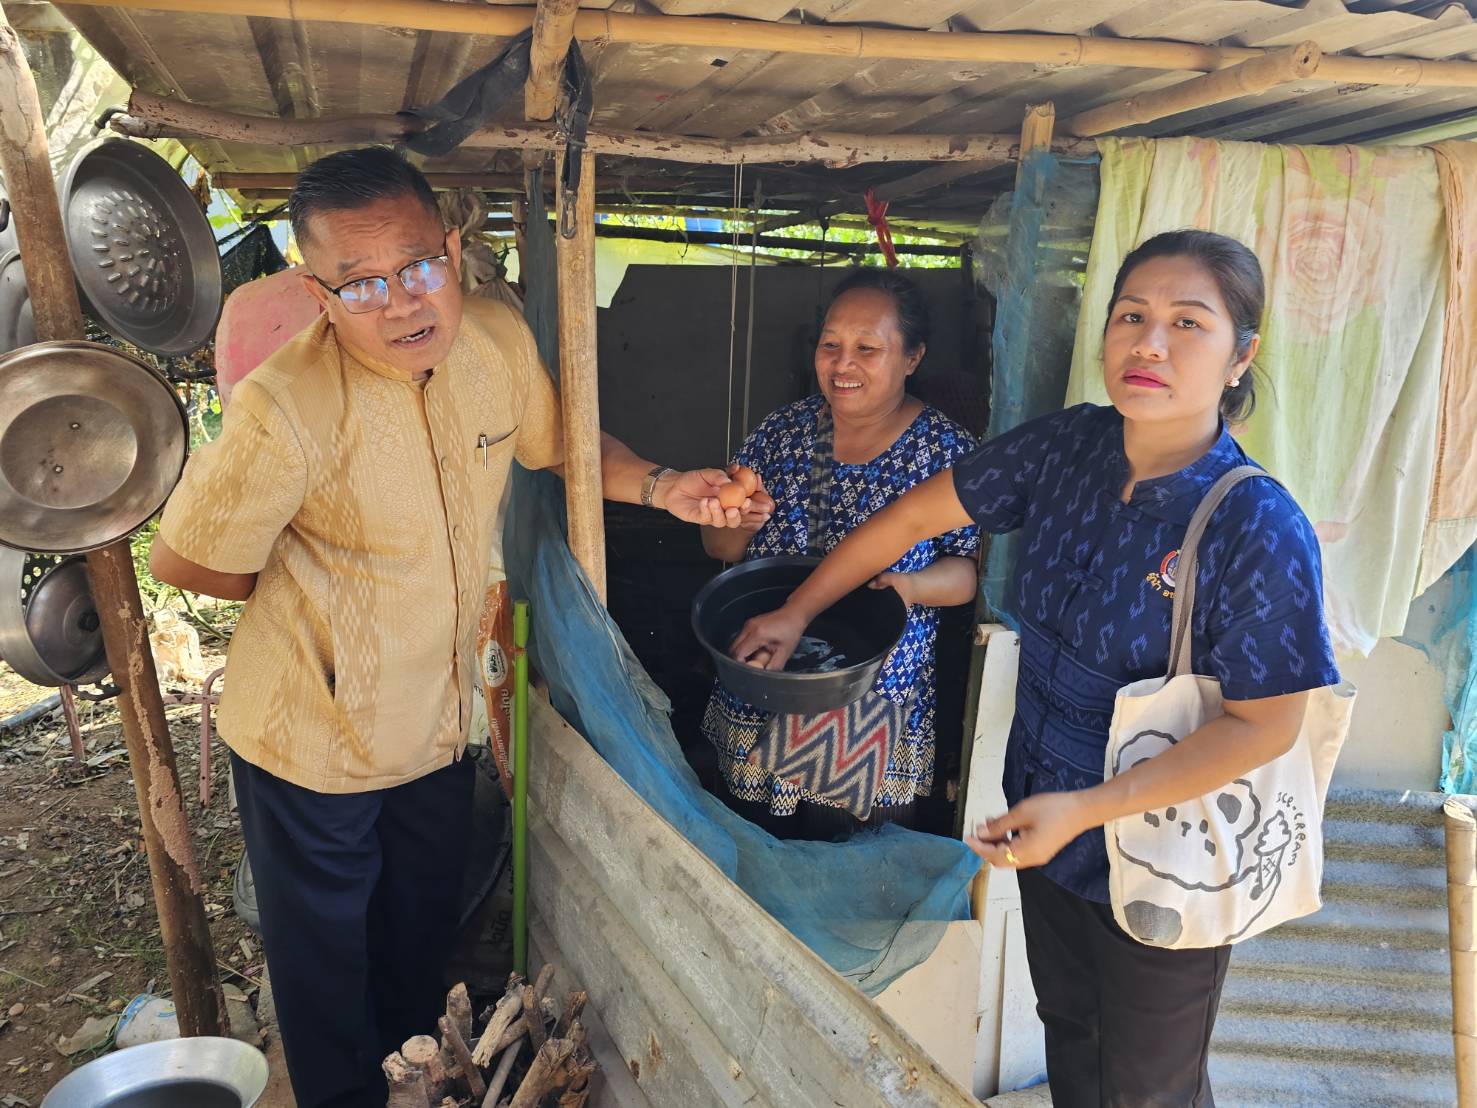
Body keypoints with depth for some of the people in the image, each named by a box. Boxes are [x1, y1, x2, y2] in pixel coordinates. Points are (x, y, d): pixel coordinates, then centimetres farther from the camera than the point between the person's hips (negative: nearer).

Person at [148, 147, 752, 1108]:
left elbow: (558, 441, 6)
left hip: (438, 719, 6)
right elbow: (183, 561, -16)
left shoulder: (499, 337, -12)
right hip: (314, 739, -5)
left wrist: (659, 486, -9)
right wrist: (317, 588, -5)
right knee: (327, 958, 19)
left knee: (426, 923, 29)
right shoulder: (286, 408, -30)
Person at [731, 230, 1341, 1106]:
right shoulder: (1064, 448, -11)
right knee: (1067, 1032, 29)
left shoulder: (1260, 532, -26)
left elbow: (1267, 726, -21)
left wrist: (1083, 809, -24)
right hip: (1043, 819, 5)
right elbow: (919, 516, -2)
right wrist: (796, 612, 4)